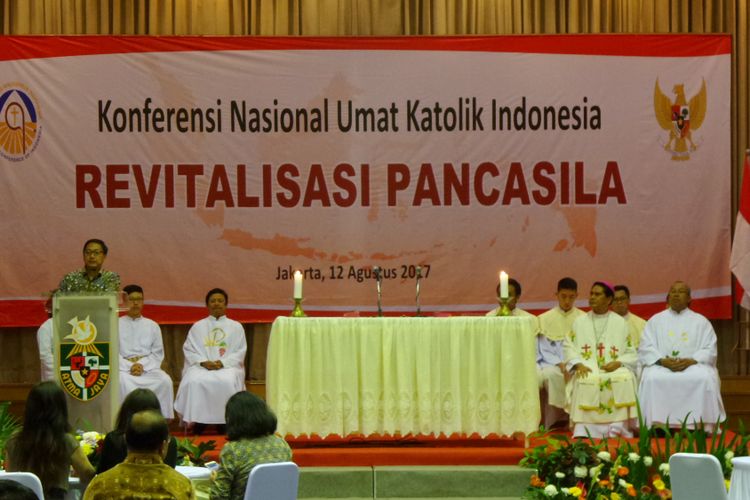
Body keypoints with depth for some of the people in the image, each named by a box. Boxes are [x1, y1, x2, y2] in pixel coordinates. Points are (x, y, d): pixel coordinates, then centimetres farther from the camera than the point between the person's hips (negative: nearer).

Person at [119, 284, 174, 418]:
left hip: (148, 367, 2)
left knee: (165, 381, -29)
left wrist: (142, 365, -9)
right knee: (124, 382, -37)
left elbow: (158, 353, 10)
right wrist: (130, 366, -15)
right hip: (124, 367, -2)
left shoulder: (152, 325, 18)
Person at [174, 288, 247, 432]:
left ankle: (224, 422, -28)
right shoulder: (197, 327, 18)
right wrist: (203, 362, -11)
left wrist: (223, 363, -11)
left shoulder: (236, 327, 15)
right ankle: (198, 421, -27)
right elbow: (189, 350, 9)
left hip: (228, 366, -1)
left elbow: (240, 352, 6)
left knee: (227, 382, -36)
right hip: (201, 365, 1)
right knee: (194, 381, -34)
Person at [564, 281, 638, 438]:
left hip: (614, 369, 0)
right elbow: (569, 348, 10)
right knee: (586, 381, -35)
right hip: (587, 369, 0)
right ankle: (584, 433, -32)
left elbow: (631, 354, 9)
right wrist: (578, 364, -10)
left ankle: (617, 431, -28)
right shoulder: (579, 322, 15)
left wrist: (618, 362, -12)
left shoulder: (620, 323, 12)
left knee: (624, 379, -34)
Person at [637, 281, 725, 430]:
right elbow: (646, 348, 5)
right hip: (661, 366, 0)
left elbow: (709, 350, 3)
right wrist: (662, 361, -14)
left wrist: (690, 361, -15)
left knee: (706, 378, -34)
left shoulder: (701, 321, 13)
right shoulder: (655, 320, 15)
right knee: (651, 378, -33)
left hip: (693, 366, 0)